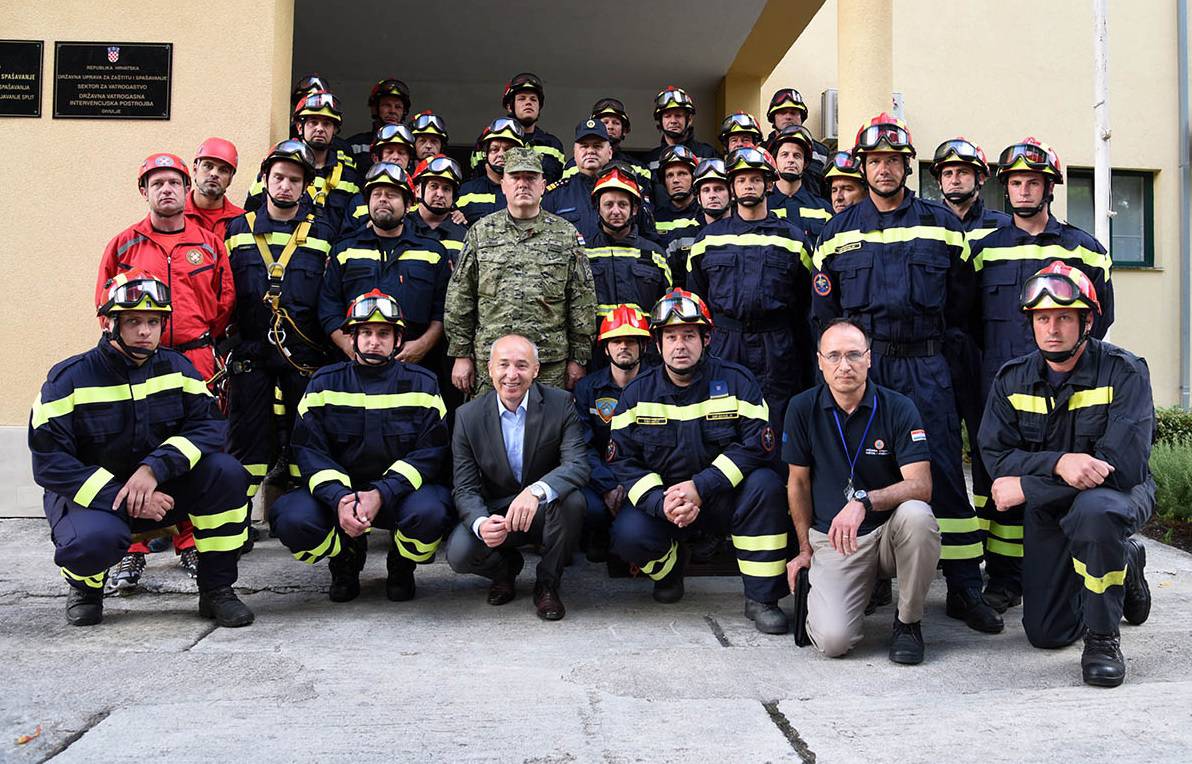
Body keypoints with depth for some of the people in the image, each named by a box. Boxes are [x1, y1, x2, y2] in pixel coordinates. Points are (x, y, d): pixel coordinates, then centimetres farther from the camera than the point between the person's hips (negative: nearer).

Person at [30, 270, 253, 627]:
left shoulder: (177, 367, -3)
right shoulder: (70, 378, -12)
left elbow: (208, 425, -15)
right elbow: (50, 462, -17)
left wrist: (153, 469, -32)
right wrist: (123, 499, -26)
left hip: (161, 491, 3)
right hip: (88, 494, -3)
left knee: (226, 472, -23)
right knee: (96, 537, -37)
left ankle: (217, 590, -9)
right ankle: (85, 586, 3)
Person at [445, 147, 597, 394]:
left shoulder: (566, 235, 7)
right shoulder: (481, 233, 8)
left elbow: (583, 303, 6)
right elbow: (459, 298, 7)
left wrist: (578, 358, 2)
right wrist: (461, 355, 2)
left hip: (551, 365, 0)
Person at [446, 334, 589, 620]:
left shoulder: (560, 403, -11)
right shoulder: (468, 415, -7)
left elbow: (578, 464, -23)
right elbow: (466, 487, -9)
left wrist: (536, 491, -44)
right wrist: (481, 523, -32)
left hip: (546, 510, -1)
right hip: (495, 513, 1)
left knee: (572, 500, -33)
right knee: (459, 553, -26)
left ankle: (547, 583, -7)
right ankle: (506, 567, 12)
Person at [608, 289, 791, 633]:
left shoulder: (737, 381, -7)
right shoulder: (638, 392, -1)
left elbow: (758, 445, -17)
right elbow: (622, 460, -6)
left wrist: (700, 488, -26)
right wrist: (661, 503, -24)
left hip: (724, 498, -1)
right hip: (660, 497, 1)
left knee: (764, 484, -31)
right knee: (628, 534, -28)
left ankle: (762, 598, -17)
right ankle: (670, 565, 12)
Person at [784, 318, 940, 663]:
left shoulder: (898, 408, -7)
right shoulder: (803, 408, -2)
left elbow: (921, 485, -17)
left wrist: (863, 500, -33)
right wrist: (805, 549, 9)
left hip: (890, 530, 1)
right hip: (831, 538, -1)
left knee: (916, 514, -36)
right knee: (833, 640, -24)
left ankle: (908, 622, -11)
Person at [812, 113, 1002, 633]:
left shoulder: (941, 224, 9)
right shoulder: (839, 231, 9)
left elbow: (962, 301, 11)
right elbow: (823, 309, 11)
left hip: (925, 366, 0)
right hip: (860, 363, 1)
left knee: (945, 470, -3)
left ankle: (965, 588, 3)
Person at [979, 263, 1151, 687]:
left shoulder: (1123, 372, -18)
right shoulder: (1012, 380, -4)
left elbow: (1123, 465, -27)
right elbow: (996, 457, -13)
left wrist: (1026, 488, -24)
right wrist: (1058, 462, -33)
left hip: (1119, 494, -4)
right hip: (1048, 509, 4)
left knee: (1092, 509, -41)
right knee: (1046, 633, 4)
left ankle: (1103, 638, -19)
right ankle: (1125, 564, 34)